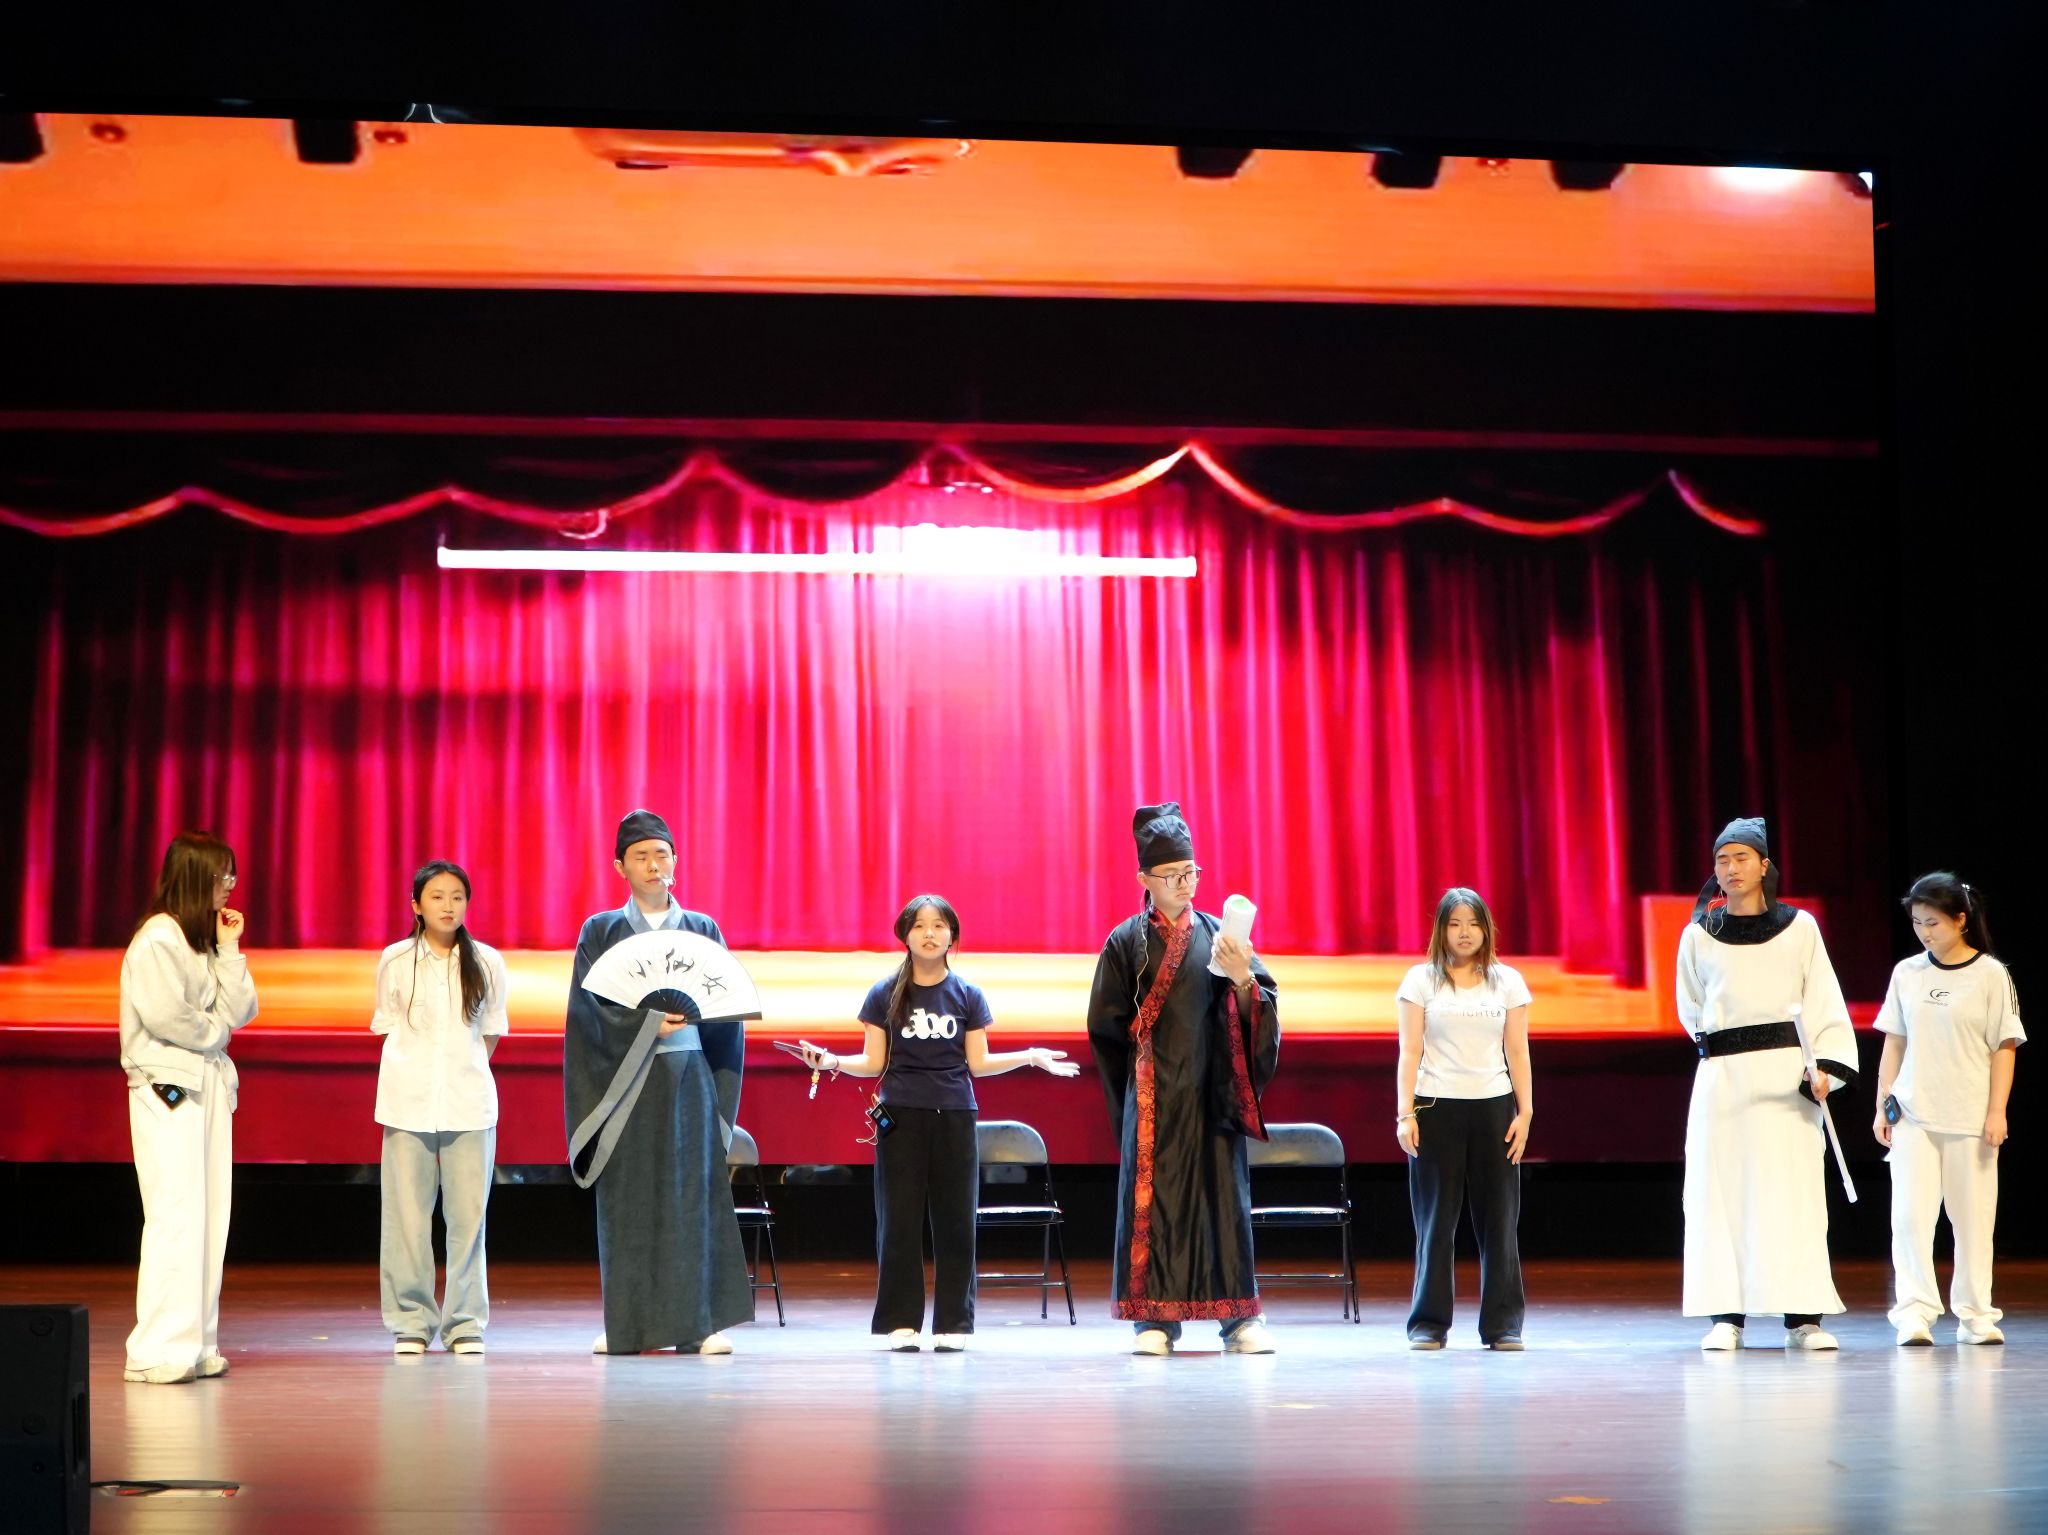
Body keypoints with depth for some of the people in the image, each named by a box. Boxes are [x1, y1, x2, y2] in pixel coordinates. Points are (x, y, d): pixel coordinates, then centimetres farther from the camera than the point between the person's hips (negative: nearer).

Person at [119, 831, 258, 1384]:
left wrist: (229, 948, 4)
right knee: (175, 1216, -13)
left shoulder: (205, 940, 19)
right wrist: (211, 1036, -4)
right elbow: (161, 1012, -19)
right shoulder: (156, 939, -9)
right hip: (166, 1085, -9)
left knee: (209, 1215, 5)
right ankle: (156, 1352, -12)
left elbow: (239, 1011, 11)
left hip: (208, 1084, 9)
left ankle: (196, 1344, 8)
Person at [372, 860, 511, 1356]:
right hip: (408, 1103, 0)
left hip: (469, 1103, 0)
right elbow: (387, 1026, 12)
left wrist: (464, 1073, 8)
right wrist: (416, 1077, 7)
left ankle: (465, 1322, 7)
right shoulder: (395, 961, 4)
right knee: (408, 1215, -1)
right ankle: (411, 1321, 8)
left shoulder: (487, 963, 5)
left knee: (468, 1214, -1)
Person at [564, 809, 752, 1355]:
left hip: (688, 1079, 1)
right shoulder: (600, 932, 7)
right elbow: (590, 1009, -4)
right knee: (627, 1203, 0)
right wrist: (651, 1022, -18)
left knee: (691, 1197, -3)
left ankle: (694, 1323, -2)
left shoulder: (702, 930, 11)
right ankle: (625, 1326, 5)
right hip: (624, 1081, -1)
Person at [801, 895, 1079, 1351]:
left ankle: (953, 1323, 7)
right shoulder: (885, 994, 5)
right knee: (899, 1221, -1)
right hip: (900, 1116, -1)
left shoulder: (968, 995, 7)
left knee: (955, 1221, 1)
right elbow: (873, 1063, 4)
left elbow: (978, 1063, 7)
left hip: (955, 1116, 1)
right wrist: (832, 1061, -12)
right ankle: (902, 1322, 6)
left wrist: (1029, 1057, -5)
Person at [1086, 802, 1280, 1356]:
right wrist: (1151, 1040, 2)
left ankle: (1240, 1317, 6)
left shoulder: (1219, 934, 8)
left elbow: (1263, 1007, -1)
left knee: (1224, 1197, 2)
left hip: (1212, 1094, 2)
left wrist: (1243, 980, -18)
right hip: (1154, 1096, -1)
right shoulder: (1126, 942, 3)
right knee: (1152, 1197, -2)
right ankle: (1155, 1319, 3)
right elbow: (1106, 1024, 4)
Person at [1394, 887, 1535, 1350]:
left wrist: (1525, 1112, 1)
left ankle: (1502, 1323, 6)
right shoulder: (1421, 980, 5)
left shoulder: (1507, 981, 9)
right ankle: (1428, 1322, 4)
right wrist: (1405, 1114, -5)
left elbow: (1518, 1052, 9)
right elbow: (1410, 1052, 2)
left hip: (1494, 1107, 1)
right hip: (1436, 1107, -1)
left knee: (1498, 1219, 0)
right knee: (1435, 1220, -1)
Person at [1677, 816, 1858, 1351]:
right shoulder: (1699, 934, 9)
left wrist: (1826, 1066, -10)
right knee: (1720, 1191, -2)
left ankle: (1803, 1316, -3)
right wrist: (1715, 1042, 10)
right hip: (1721, 1074, 1)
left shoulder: (1799, 927, 5)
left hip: (1785, 1074, -1)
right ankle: (1726, 1314, 1)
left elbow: (1824, 1003, 2)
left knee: (1792, 1191, -5)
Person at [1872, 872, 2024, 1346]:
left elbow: (2004, 1048, -2)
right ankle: (1915, 1312, -7)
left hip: (1970, 1117, -2)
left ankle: (1975, 1315, 16)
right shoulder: (1907, 973, 8)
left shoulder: (1990, 974, -2)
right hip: (1912, 1115, 2)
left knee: (1973, 1217, 4)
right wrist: (1883, 1105, 7)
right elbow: (1894, 1043, 12)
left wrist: (1997, 1112, -8)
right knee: (1910, 1213, -8)